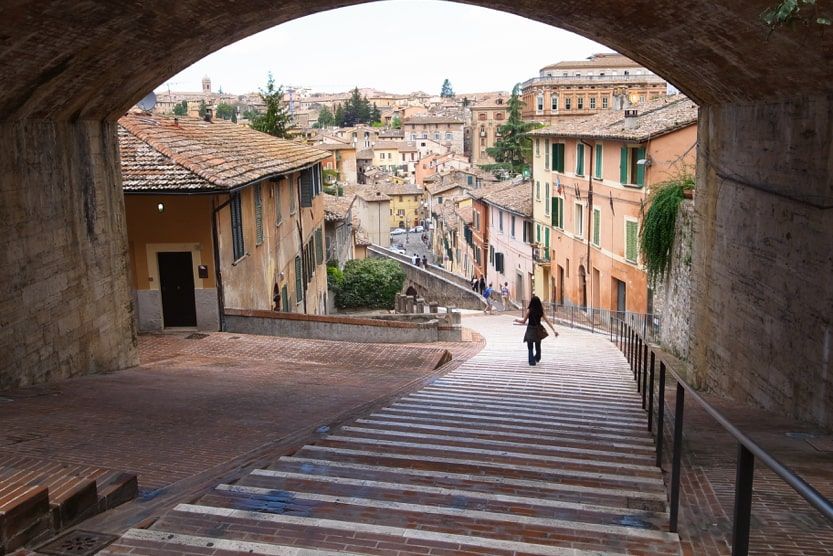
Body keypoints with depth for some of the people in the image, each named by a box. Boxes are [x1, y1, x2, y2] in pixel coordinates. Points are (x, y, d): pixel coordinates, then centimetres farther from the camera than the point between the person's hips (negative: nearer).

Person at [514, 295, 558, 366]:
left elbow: (524, 321, -10)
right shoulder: (541, 311, -3)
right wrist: (554, 330, -4)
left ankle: (532, 361, -4)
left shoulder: (529, 310, -15)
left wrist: (517, 320, 10)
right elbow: (547, 321, -6)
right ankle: (537, 358, 44)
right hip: (538, 330, 5)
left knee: (530, 348, 5)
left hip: (530, 330, -5)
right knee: (538, 346, 23)